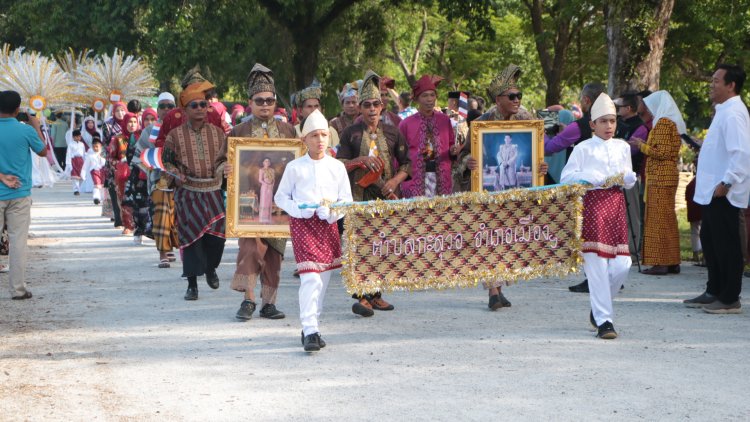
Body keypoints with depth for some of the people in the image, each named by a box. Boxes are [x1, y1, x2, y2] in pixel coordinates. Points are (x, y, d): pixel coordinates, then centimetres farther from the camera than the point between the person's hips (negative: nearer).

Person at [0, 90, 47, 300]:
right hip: (19, 195, -1)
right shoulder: (26, 131, -9)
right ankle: (18, 289, 3)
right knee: (18, 241, 2)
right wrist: (37, 127, 17)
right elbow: (43, 151, 7)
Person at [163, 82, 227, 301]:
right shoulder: (175, 135, 1)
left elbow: (225, 158, 17)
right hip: (188, 193, -2)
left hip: (213, 191, 2)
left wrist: (220, 170, -4)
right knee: (191, 236, -5)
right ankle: (192, 285, 4)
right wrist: (177, 174, -12)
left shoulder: (217, 132, 8)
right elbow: (167, 161, 7)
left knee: (216, 233, -8)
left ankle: (210, 267, 25)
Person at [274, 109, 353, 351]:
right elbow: (281, 197, 8)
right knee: (310, 277, -14)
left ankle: (309, 325, 22)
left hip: (328, 224, 4)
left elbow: (346, 200, 8)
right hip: (302, 223, -3)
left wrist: (333, 212, -12)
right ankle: (310, 331, -17)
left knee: (324, 278, 8)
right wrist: (298, 210, -10)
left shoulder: (337, 167, 6)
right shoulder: (295, 167, 2)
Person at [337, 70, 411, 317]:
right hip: (360, 195, -3)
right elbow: (339, 164, 2)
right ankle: (363, 297, -16)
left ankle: (374, 294, 14)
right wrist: (361, 161, -16)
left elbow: (407, 163, 10)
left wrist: (396, 180, -8)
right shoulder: (351, 133, 5)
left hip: (387, 195, 3)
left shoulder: (392, 133, 11)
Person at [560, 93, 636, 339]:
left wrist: (627, 177, -2)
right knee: (597, 265, -8)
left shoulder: (622, 147, 16)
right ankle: (604, 320, -4)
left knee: (622, 264, -3)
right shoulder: (583, 148, 2)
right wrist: (593, 178, -15)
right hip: (592, 202, -5)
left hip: (616, 202, 5)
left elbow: (630, 180, 21)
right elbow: (567, 176, -4)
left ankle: (598, 308, 20)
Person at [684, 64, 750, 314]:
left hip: (723, 193, -11)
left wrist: (727, 183, -24)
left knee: (726, 244, -5)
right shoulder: (724, 111, 16)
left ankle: (730, 299, 1)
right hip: (712, 191, 11)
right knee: (710, 240, 17)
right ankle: (714, 292, 27)